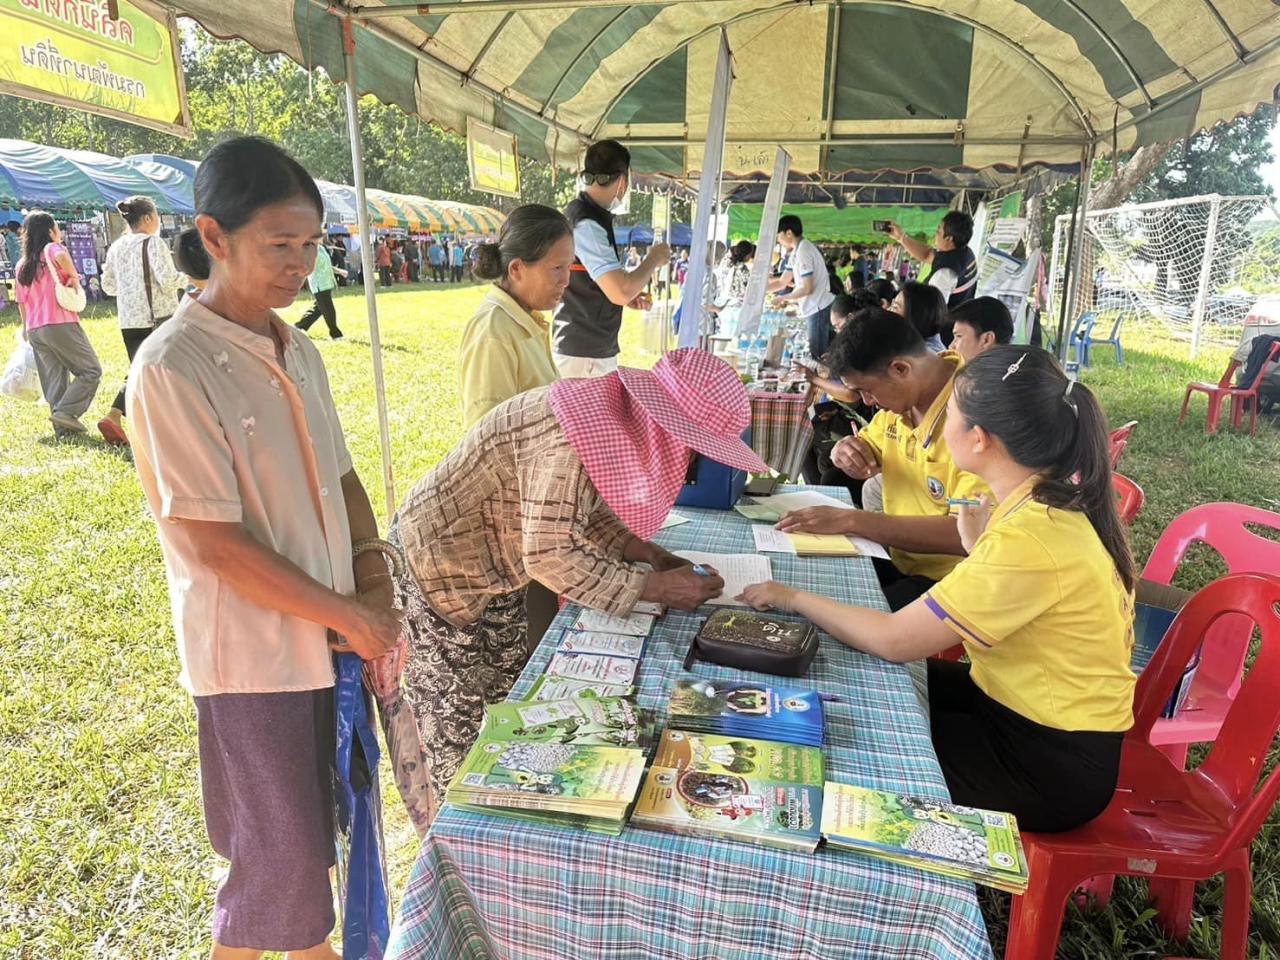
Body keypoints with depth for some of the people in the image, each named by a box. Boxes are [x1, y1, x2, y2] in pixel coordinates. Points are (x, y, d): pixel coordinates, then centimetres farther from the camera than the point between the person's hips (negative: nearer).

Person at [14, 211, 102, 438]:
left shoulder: (22, 265, 19)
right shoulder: (51, 249, 0)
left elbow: (21, 300, 21)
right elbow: (61, 256, -26)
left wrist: (26, 328, 29)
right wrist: (74, 277, -11)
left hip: (34, 329, 7)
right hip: (60, 324, -7)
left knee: (54, 380, 10)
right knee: (91, 370, 0)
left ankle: (63, 428, 6)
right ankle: (66, 412, -13)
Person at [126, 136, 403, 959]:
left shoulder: (299, 351, 4)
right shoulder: (172, 368, -18)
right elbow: (213, 542, -20)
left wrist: (375, 582, -2)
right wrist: (349, 615, -15)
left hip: (326, 633, 7)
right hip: (252, 650, -6)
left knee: (314, 831, 23)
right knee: (280, 853, 9)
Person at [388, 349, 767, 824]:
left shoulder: (610, 413, -5)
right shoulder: (571, 432, -33)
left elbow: (588, 511, 7)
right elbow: (550, 556, -34)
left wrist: (654, 555, -5)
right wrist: (655, 588, -28)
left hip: (491, 571, 9)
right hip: (441, 567, -9)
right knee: (462, 730, 6)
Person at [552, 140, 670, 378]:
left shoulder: (581, 213, 11)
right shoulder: (586, 224, -19)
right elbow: (621, 292, -27)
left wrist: (628, 296, 16)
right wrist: (654, 259, -11)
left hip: (597, 350, 10)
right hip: (585, 357, -10)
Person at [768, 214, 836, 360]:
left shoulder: (803, 252, -17)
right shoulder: (798, 251, 14)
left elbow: (807, 288, -20)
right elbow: (782, 282, 17)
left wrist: (783, 298, -7)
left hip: (818, 309, -10)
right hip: (813, 309, 10)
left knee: (818, 356, -6)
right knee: (816, 355, 13)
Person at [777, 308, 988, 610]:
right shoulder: (902, 393, 1)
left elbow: (969, 534, -29)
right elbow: (865, 467, 16)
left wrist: (850, 520, -29)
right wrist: (845, 452, -9)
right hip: (898, 559, 7)